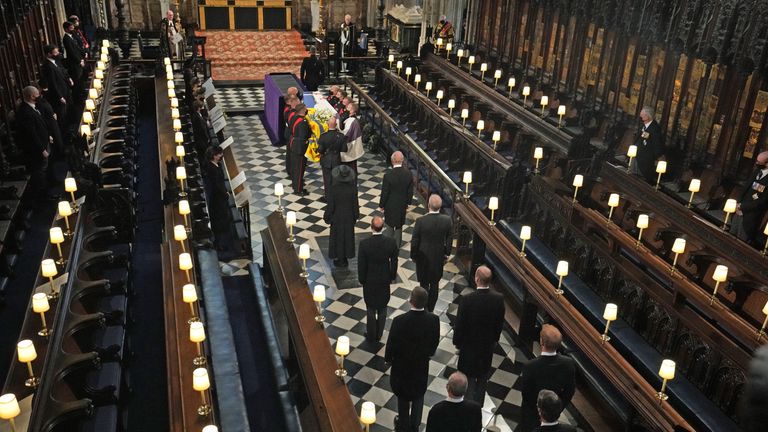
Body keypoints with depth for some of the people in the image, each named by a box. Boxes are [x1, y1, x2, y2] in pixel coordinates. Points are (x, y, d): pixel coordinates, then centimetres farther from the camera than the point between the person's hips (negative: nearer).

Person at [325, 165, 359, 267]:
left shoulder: (334, 188, -24)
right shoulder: (352, 188, -18)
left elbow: (330, 205, -16)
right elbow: (355, 204, -8)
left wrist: (327, 217, -1)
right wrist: (356, 216, 8)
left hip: (337, 217, -2)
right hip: (349, 217, 2)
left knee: (337, 237, 15)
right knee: (348, 236, 17)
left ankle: (339, 259, 25)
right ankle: (345, 258, 29)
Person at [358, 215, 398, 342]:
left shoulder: (364, 244, -24)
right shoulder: (391, 242, -18)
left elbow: (361, 265, -14)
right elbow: (394, 262, -6)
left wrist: (362, 280, 3)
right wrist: (392, 276, 11)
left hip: (370, 281, -2)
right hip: (385, 280, 2)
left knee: (371, 309, 15)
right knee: (382, 309, 19)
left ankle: (371, 336, 29)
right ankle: (379, 335, 31)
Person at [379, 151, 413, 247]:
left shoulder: (388, 175, -26)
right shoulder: (408, 173, -14)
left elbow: (384, 193, -16)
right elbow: (410, 191, -3)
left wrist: (381, 205, -1)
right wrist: (407, 203, 13)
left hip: (390, 205, -3)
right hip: (402, 205, 3)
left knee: (390, 225, 17)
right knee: (399, 225, 19)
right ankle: (397, 245, 32)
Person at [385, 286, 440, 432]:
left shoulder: (399, 320, -30)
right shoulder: (434, 319, -22)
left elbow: (391, 343, -18)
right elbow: (435, 343, -6)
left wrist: (388, 358, 3)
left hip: (402, 364, -2)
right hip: (422, 364, 2)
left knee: (403, 395, 22)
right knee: (418, 395, 25)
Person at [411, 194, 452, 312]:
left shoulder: (420, 221, -24)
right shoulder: (447, 220, -17)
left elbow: (414, 241, -14)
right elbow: (449, 239, -3)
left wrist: (413, 255, 3)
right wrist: (447, 254, 13)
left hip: (423, 256, -2)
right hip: (438, 256, 2)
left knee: (424, 283, 16)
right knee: (435, 283, 19)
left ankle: (423, 308, 32)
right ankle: (431, 308, 33)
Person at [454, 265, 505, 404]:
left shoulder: (467, 300, -26)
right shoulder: (499, 299, -16)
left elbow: (459, 324, -16)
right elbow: (500, 323, -3)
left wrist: (457, 341, 2)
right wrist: (494, 338, 14)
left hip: (469, 344, -3)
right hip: (488, 344, 3)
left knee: (469, 377, 13)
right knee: (483, 377, 21)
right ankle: (479, 404, 36)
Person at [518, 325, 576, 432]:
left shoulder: (530, 366, -37)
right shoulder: (569, 363, -25)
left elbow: (524, 391, -22)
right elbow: (570, 390, -10)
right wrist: (560, 406, 5)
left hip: (532, 411, -3)